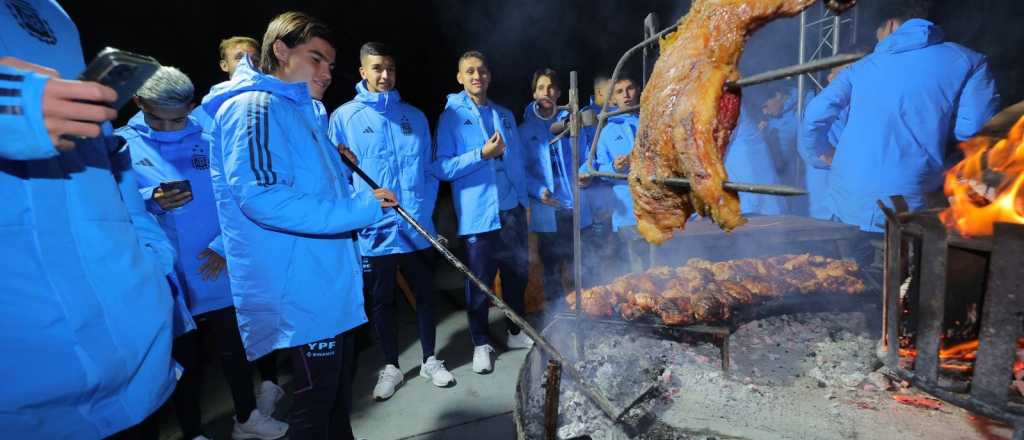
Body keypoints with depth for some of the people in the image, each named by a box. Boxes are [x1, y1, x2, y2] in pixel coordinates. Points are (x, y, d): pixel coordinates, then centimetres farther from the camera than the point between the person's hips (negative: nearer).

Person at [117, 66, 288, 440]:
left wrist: (225, 245, -12)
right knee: (183, 361, 14)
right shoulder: (122, 144, -1)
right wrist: (150, 201, -22)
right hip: (163, 281, 0)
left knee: (234, 350, 14)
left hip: (218, 275, 0)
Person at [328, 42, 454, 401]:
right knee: (382, 301, 12)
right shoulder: (345, 117, 0)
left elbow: (429, 169, 8)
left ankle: (430, 360, 31)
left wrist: (425, 208, -3)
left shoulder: (414, 116, 7)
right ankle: (391, 367, 31)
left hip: (418, 229, 2)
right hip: (374, 231, -1)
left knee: (424, 294, 13)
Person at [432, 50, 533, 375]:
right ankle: (481, 344, 24)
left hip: (512, 210, 5)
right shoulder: (450, 117, -2)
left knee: (517, 275, 14)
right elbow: (441, 168, -10)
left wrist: (523, 199, 10)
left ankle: (516, 332, 34)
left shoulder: (505, 115, 12)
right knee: (480, 282, 5)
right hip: (478, 214, -4)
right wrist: (482, 154, -17)